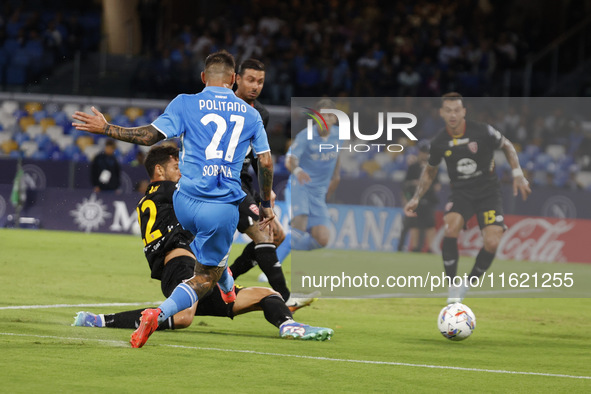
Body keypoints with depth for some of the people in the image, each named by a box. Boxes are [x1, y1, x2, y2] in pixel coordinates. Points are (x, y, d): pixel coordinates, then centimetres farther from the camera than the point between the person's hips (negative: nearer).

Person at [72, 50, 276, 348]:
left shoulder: (185, 104, 0)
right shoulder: (250, 114, 7)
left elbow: (150, 135, -7)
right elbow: (266, 162, 10)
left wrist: (105, 128, 2)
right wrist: (266, 204, 22)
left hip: (185, 202, 1)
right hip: (223, 209, -1)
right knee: (204, 279, 4)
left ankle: (227, 288, 53)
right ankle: (160, 313, -20)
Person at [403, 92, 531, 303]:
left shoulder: (482, 131, -14)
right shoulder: (439, 142, -5)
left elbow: (507, 146, 5)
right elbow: (429, 171, 15)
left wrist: (518, 174, -3)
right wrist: (416, 198, 7)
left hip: (488, 192, -1)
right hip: (461, 193, 1)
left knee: (492, 243, -18)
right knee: (451, 227, -30)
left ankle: (469, 283, 9)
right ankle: (452, 285, -14)